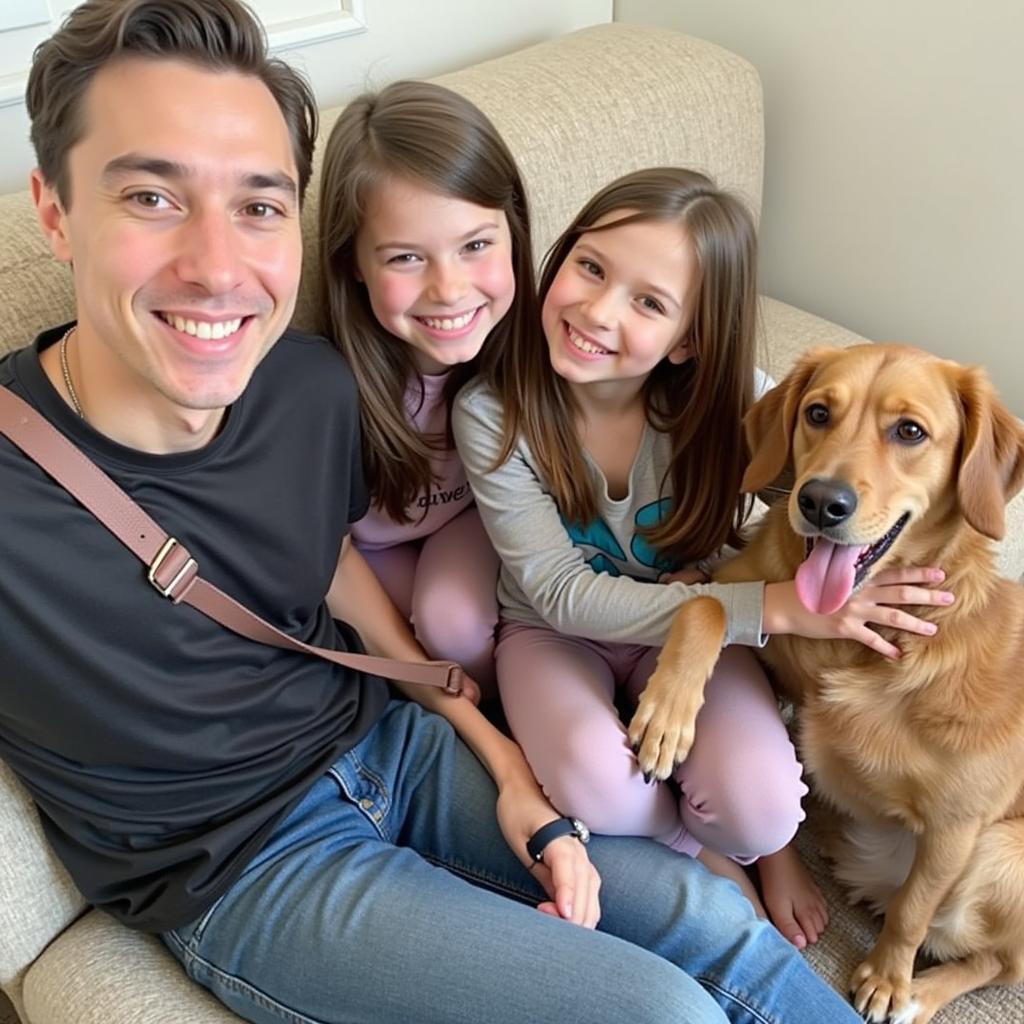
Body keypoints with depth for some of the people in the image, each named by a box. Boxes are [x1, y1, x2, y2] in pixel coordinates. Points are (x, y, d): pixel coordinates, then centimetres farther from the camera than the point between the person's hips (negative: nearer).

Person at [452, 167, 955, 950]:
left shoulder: (729, 402, -22)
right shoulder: (494, 413, -24)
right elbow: (565, 594, -24)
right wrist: (769, 606, -34)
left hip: (693, 619, 1)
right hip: (555, 628, 0)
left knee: (759, 811, -27)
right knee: (602, 789, -32)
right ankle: (700, 851, 2)